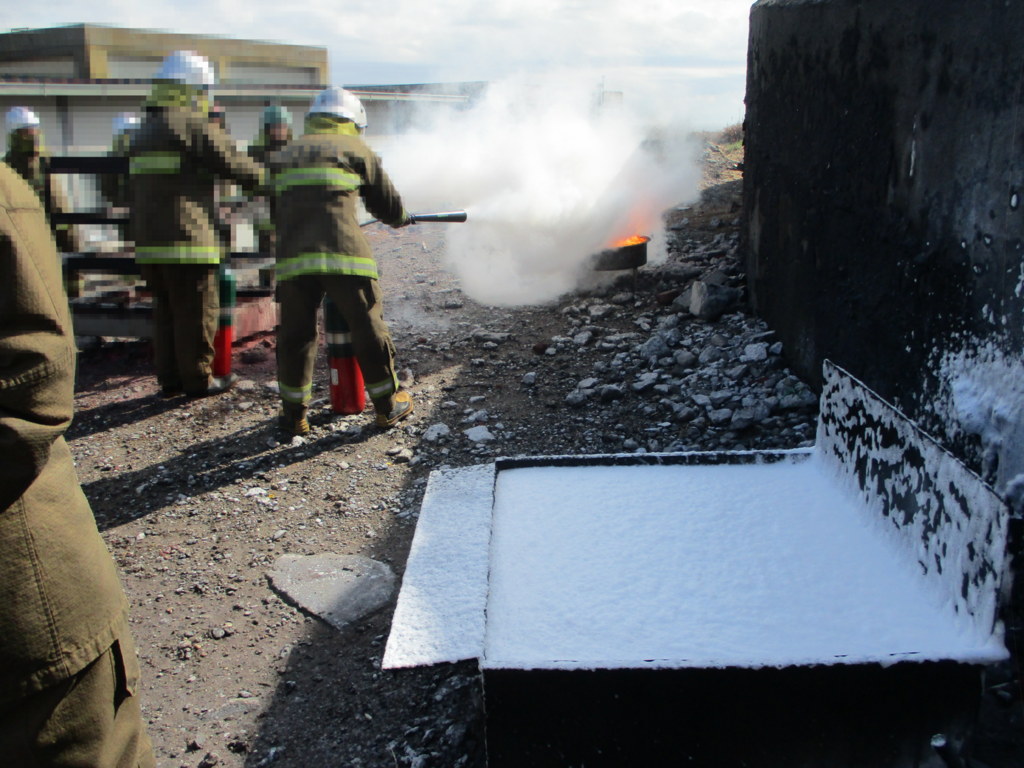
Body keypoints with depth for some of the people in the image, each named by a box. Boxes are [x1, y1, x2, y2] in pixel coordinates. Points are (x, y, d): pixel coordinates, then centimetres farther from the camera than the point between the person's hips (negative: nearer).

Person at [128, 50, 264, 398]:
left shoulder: (143, 133, 20)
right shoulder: (192, 124, -9)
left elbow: (136, 190, 23)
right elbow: (234, 163, -7)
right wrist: (263, 178, 11)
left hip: (147, 241, 9)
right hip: (186, 239, -8)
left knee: (165, 311, 15)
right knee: (197, 312, 1)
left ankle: (170, 378, 20)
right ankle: (198, 379, 7)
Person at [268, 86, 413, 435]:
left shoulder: (285, 155, 24)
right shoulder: (358, 151, 13)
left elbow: (276, 212, 24)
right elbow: (390, 206, 16)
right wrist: (402, 218, 37)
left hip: (293, 258, 3)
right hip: (343, 254, -3)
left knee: (295, 335, 12)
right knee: (368, 330, 8)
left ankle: (294, 414, 18)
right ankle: (388, 405, 18)